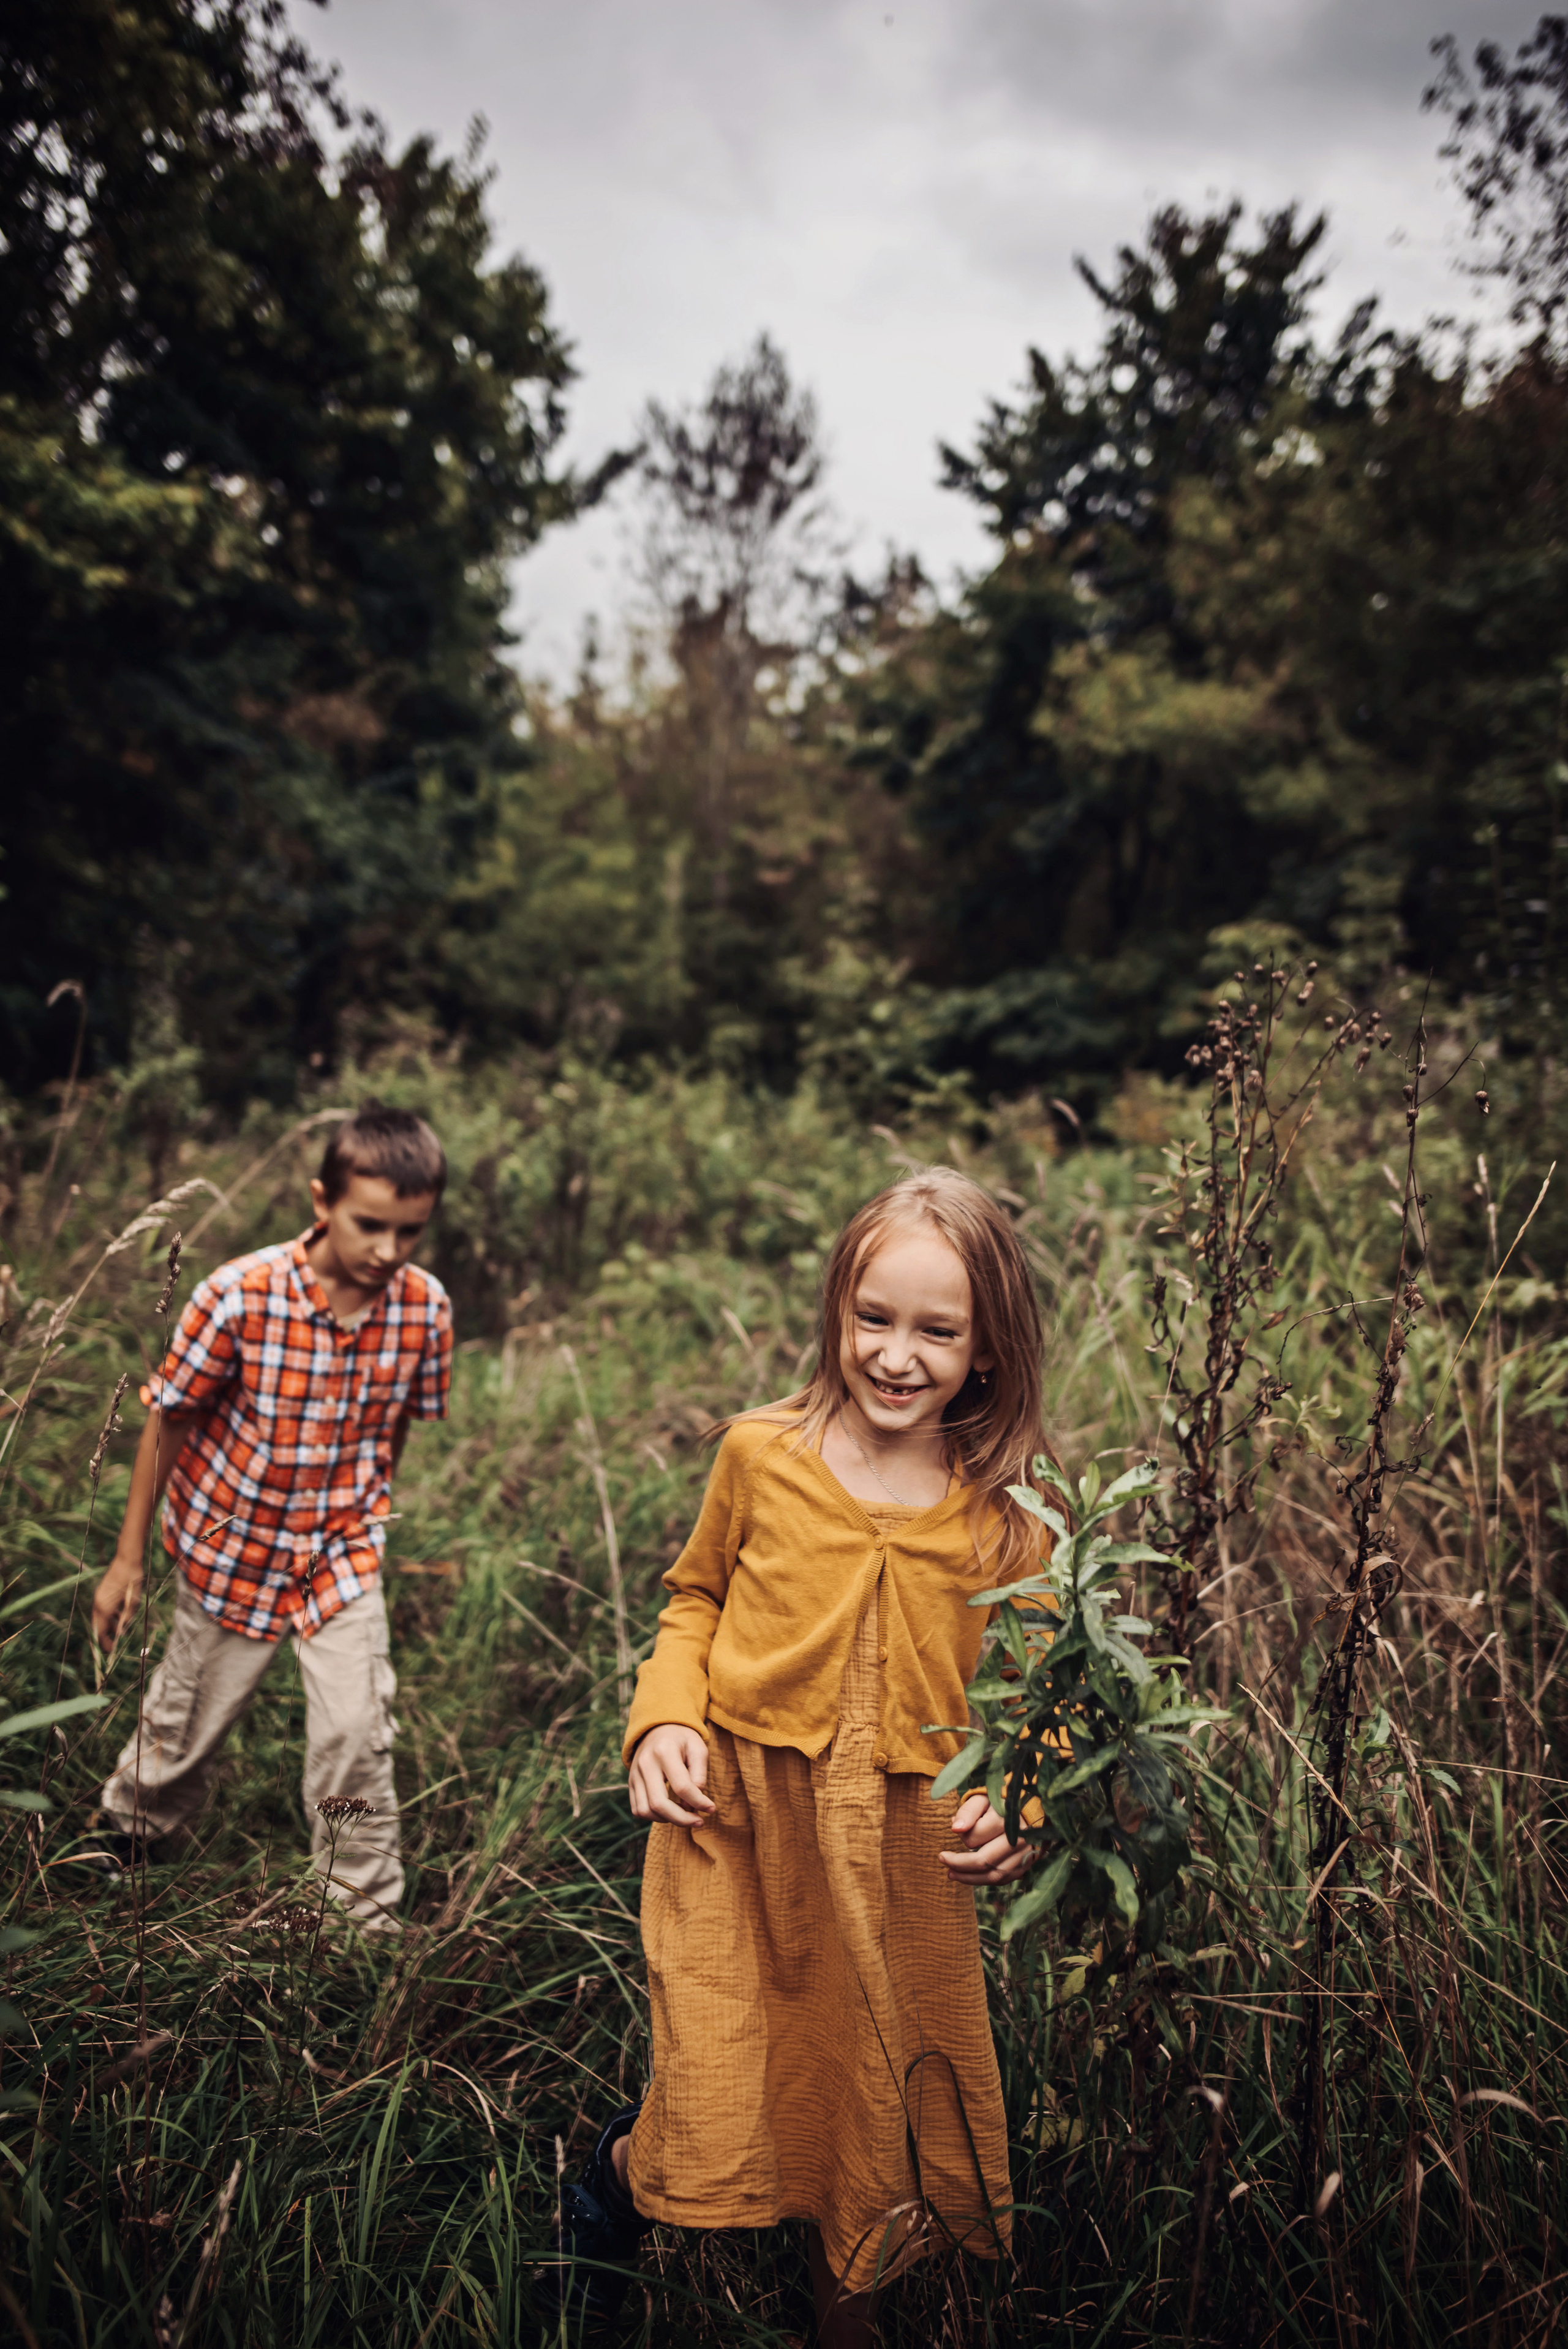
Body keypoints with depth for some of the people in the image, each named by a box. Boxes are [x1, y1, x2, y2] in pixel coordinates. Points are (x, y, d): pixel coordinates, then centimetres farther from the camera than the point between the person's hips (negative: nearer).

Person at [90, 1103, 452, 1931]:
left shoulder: (425, 1307, -16)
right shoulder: (238, 1296, -25)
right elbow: (167, 1421, -12)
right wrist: (128, 1559, -4)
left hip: (344, 1558, 1)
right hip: (230, 1550, -1)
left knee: (356, 1734, -7)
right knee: (187, 1730, 19)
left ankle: (364, 1920, 16)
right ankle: (127, 1836, 51)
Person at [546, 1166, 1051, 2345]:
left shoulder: (1015, 1517, -6)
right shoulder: (761, 1453, -6)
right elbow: (697, 1597, 10)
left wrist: (1018, 1804, -12)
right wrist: (667, 1716, -5)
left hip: (904, 1861, 2)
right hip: (738, 1822, -1)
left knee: (884, 2126, 15)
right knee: (720, 2127, -6)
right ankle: (616, 2172, 32)